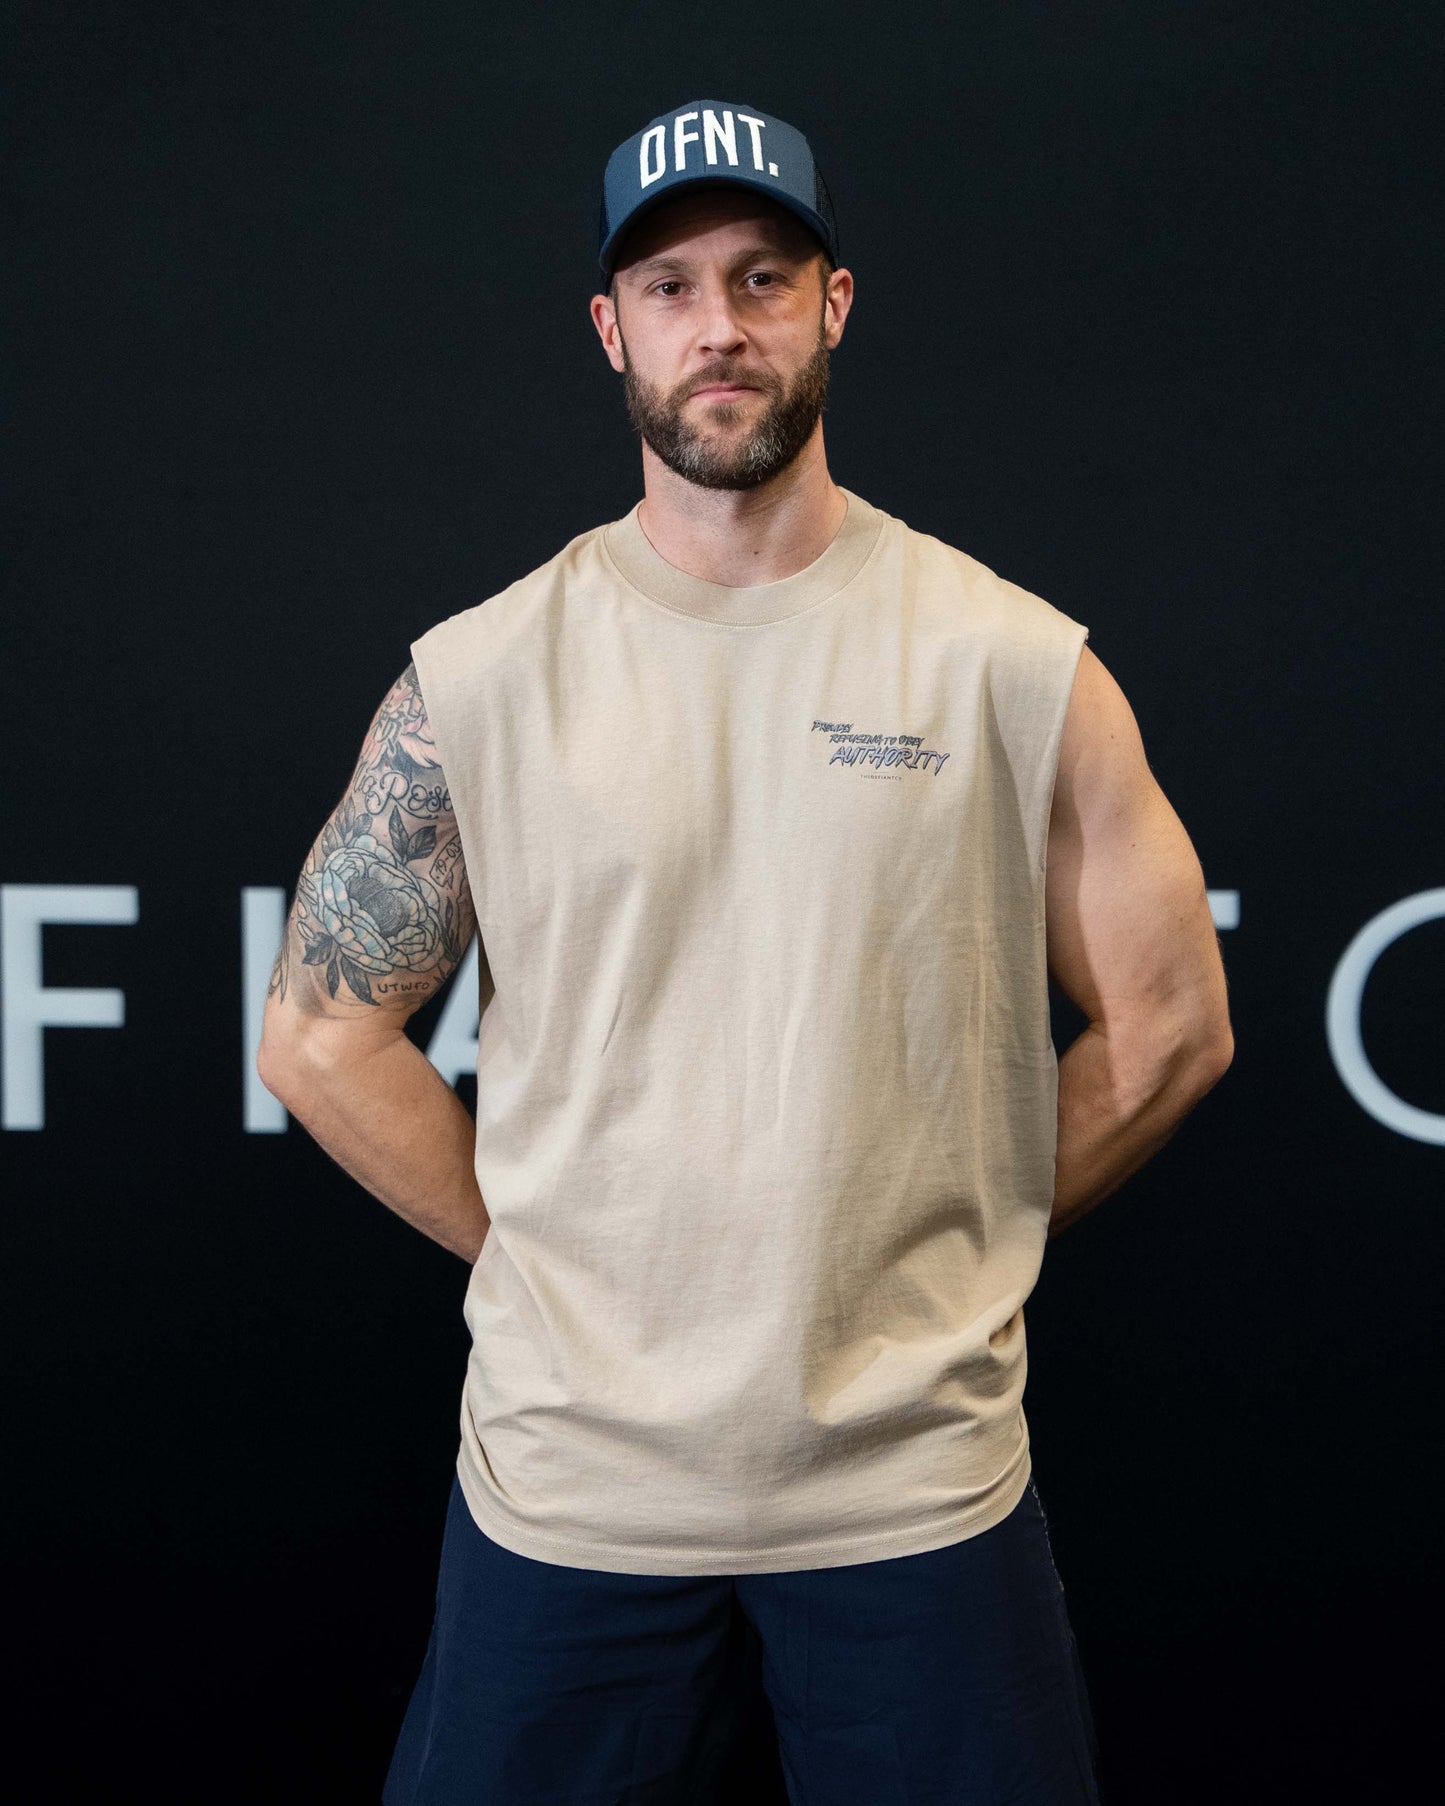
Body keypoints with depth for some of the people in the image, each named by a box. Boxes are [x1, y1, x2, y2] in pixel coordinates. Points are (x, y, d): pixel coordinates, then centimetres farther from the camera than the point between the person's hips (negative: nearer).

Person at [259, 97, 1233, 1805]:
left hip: (924, 1475, 0)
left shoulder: (1018, 662, -2)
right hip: (566, 1475, 1)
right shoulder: (475, 677, -1)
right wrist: (562, 1273, 1)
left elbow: (1168, 1028, 4)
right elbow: (323, 1038, 3)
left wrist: (935, 1256, 4)